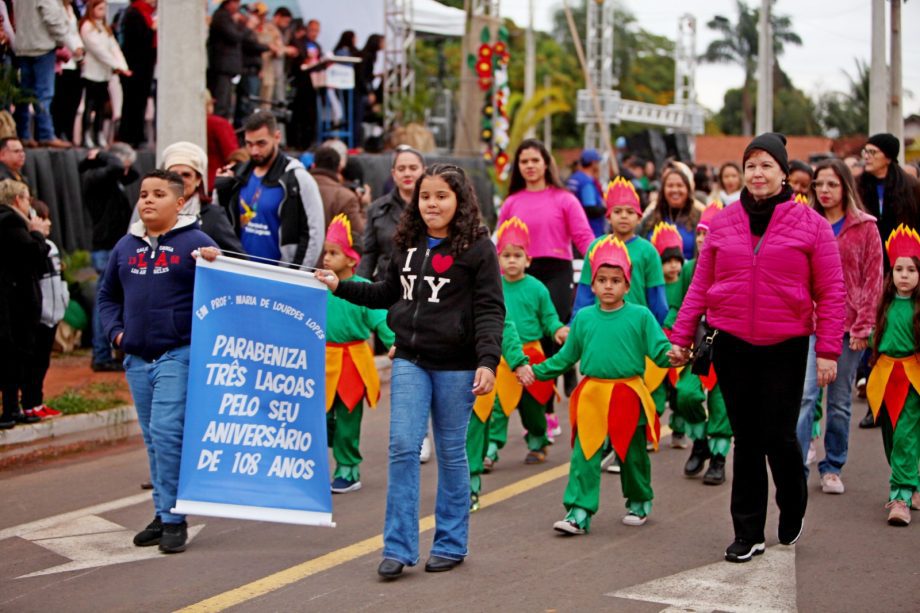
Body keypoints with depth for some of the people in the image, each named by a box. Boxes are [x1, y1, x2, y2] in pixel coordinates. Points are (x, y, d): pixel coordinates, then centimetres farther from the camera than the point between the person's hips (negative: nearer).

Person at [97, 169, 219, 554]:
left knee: (166, 432, -13)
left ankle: (173, 518, -4)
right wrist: (115, 330, 8)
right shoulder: (125, 246, 13)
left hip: (179, 356, -6)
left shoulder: (197, 243, -4)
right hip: (137, 360, 6)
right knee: (153, 440, 12)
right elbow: (107, 295, 22)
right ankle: (163, 514, 22)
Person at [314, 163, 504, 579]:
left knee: (451, 452, 7)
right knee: (403, 447, -4)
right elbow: (387, 295, 22)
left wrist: (487, 362, -19)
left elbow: (490, 310, -9)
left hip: (456, 365, -4)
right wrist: (340, 286, 14)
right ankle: (398, 547, 1)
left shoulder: (478, 247, -6)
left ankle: (451, 544, 19)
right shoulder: (407, 244, 9)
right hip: (410, 360, 4)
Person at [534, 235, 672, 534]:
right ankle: (579, 512, -3)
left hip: (628, 396, -2)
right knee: (584, 456, -5)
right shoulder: (583, 318, 6)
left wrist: (672, 355, -27)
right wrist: (537, 371, 13)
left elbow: (659, 350, -5)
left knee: (632, 455, 13)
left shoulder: (640, 316, -2)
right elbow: (566, 356, 15)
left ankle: (639, 502, 34)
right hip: (591, 395, 2)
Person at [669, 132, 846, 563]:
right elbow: (700, 286, 9)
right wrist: (681, 337, 4)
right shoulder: (722, 224, 5)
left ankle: (793, 509, 30)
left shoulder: (810, 224, -1)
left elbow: (831, 293, -1)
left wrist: (828, 350, -6)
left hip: (785, 348, -2)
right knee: (746, 439, 8)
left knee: (779, 435, -1)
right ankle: (748, 533, 19)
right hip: (732, 346, 2)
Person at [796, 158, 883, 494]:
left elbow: (872, 279, 0)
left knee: (840, 402, 8)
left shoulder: (864, 227, 1)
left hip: (848, 327, -1)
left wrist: (863, 327, -6)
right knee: (804, 396, -9)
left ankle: (832, 468, 20)